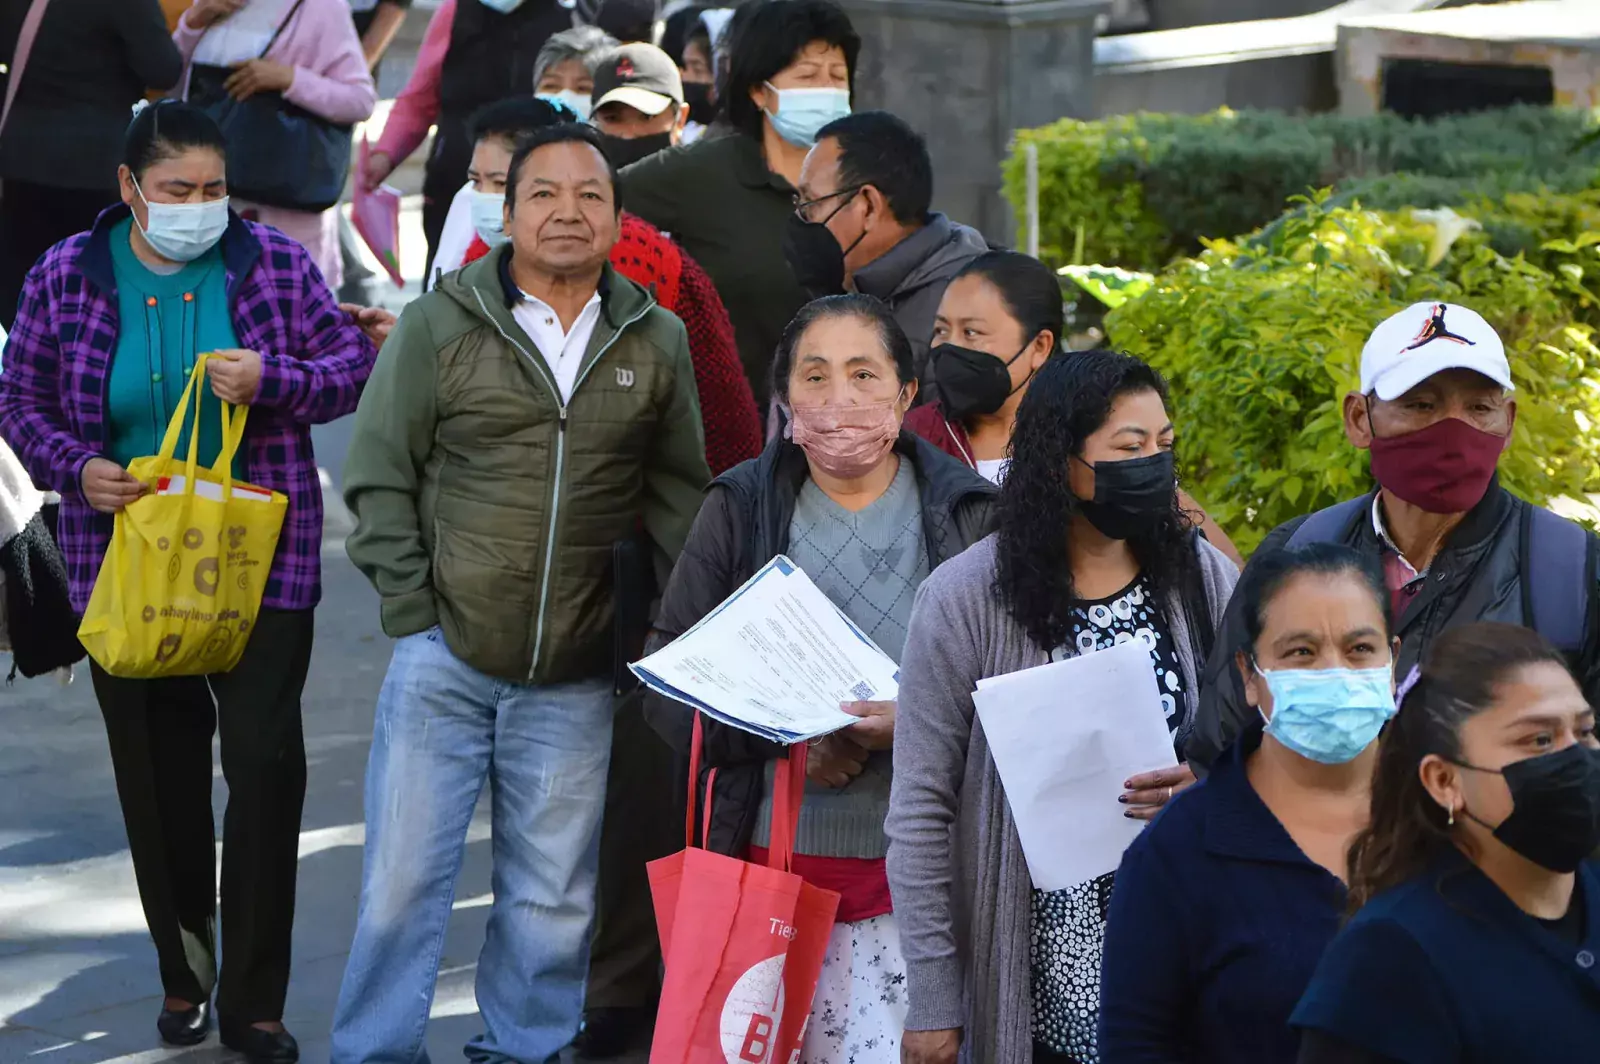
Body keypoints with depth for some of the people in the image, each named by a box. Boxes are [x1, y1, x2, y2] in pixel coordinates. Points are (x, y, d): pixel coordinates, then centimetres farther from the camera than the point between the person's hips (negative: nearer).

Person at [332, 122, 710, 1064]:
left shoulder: (658, 341, 6)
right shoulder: (440, 325, -1)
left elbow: (679, 493, 13)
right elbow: (378, 477, 2)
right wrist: (413, 612, -4)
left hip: (576, 679, 2)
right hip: (446, 659, -2)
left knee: (554, 898, 9)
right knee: (404, 880, -1)